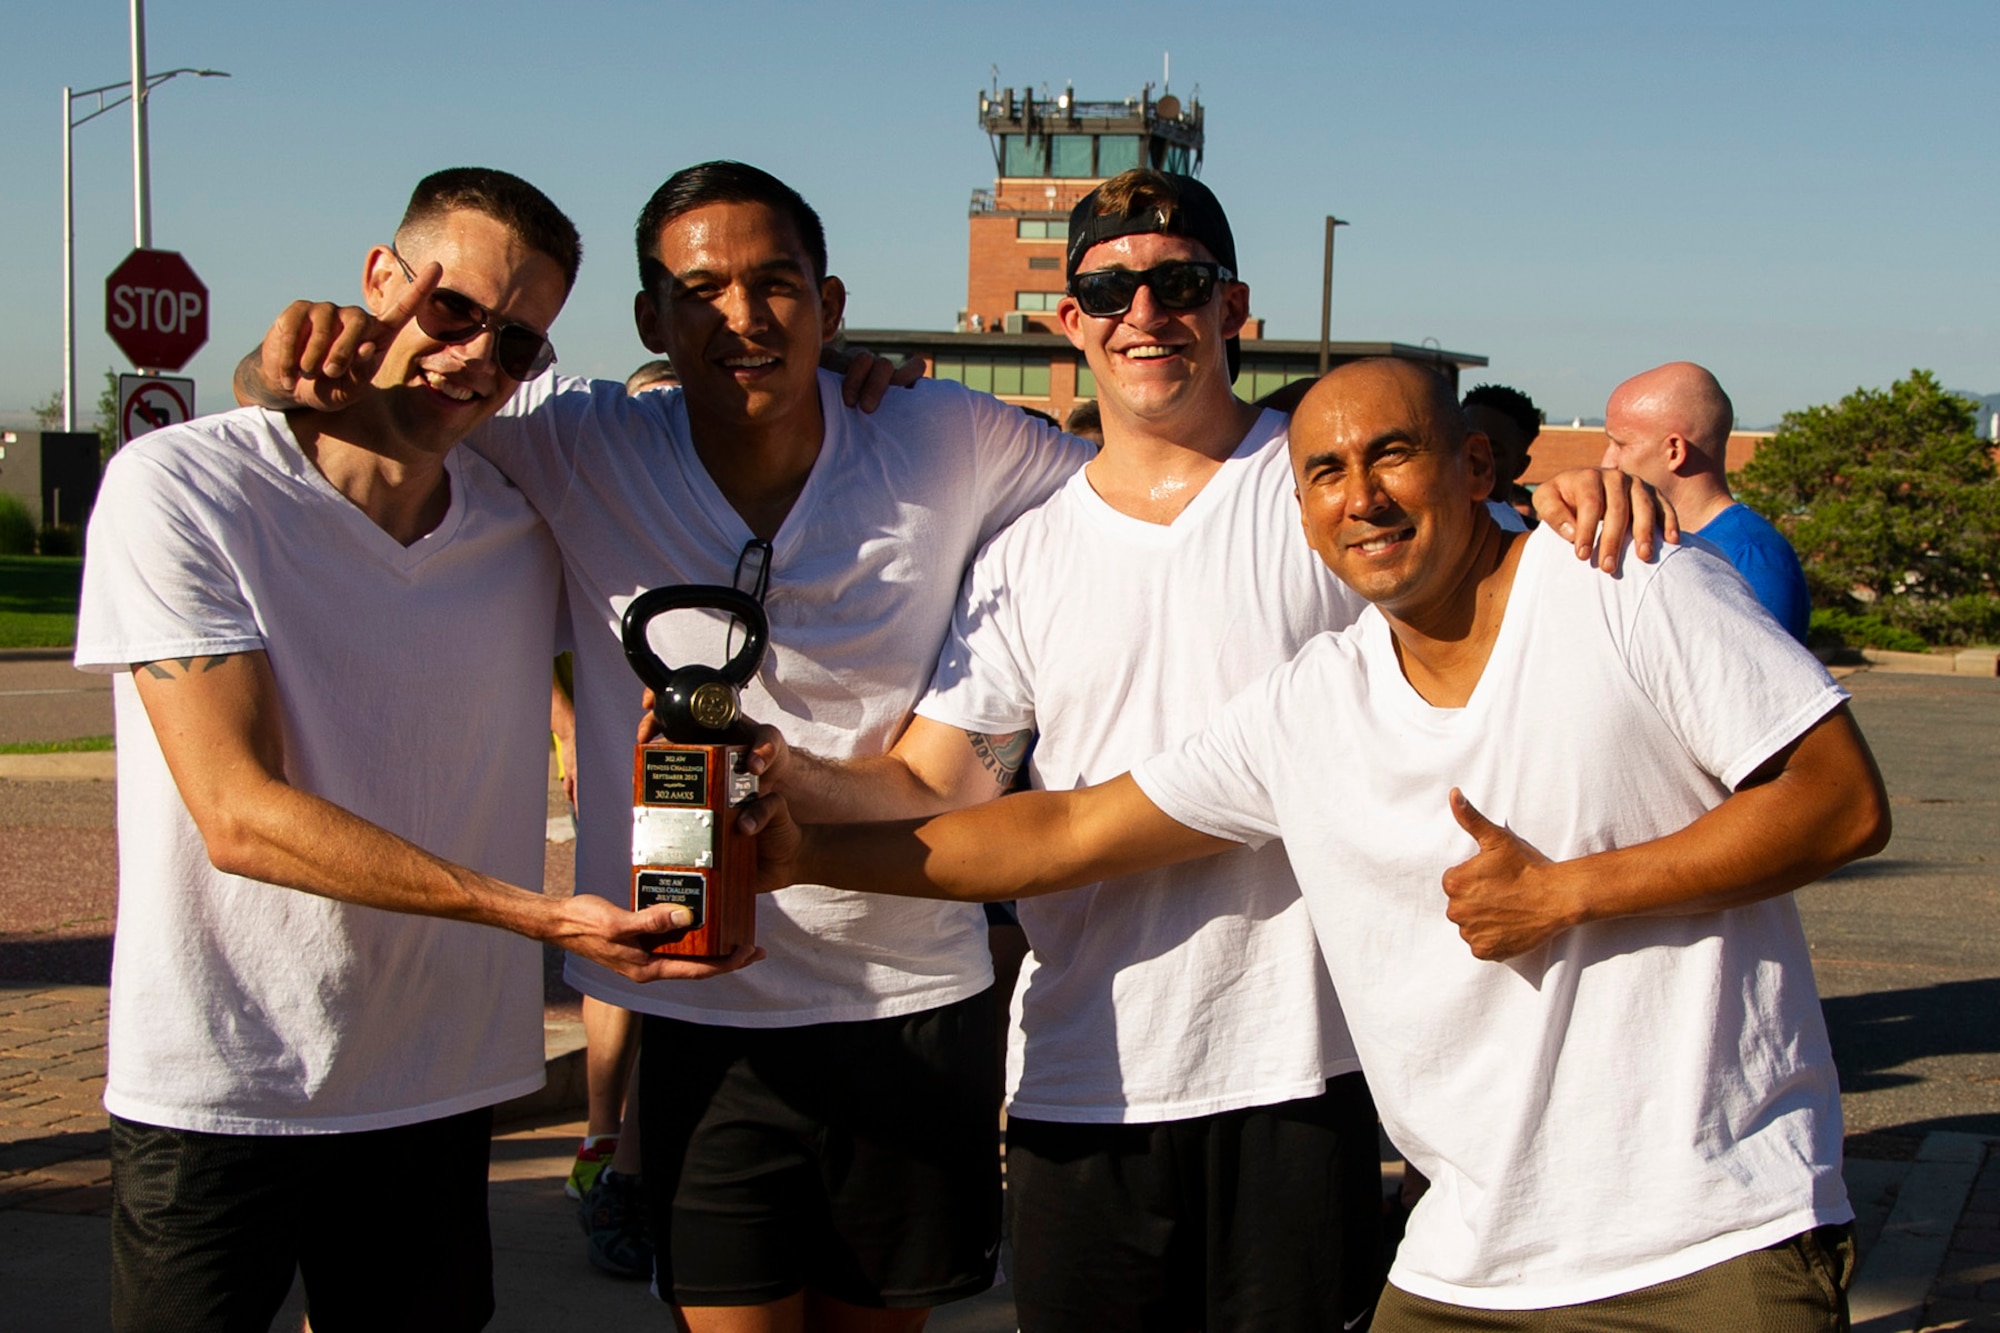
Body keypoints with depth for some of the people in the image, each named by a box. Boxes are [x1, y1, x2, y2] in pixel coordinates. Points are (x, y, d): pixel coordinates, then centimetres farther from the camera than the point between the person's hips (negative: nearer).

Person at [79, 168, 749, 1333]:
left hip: (441, 1092, 4)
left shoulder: (532, 525, 3)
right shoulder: (179, 489, -11)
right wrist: (538, 914, -27)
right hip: (216, 1093, -4)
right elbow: (240, 816, -18)